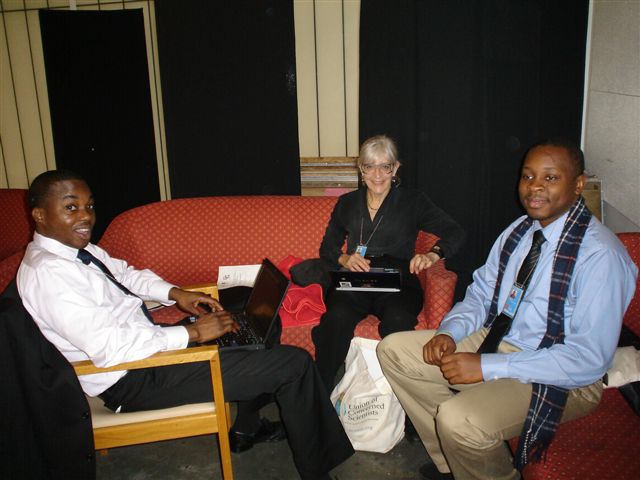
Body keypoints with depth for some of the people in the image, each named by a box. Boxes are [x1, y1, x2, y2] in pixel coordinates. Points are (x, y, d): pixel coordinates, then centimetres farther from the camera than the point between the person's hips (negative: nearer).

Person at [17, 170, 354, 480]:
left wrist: (175, 294, 1)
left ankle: (246, 427, 29)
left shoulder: (75, 246, 4)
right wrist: (193, 333, -25)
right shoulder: (47, 272, -25)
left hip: (144, 339, 11)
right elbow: (108, 347, -31)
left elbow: (125, 273, 19)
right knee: (294, 363, -13)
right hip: (133, 381, -11)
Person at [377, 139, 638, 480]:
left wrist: (486, 366, -27)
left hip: (560, 378, -8)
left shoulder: (601, 255, -21)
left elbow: (589, 359, -25)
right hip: (494, 339, 8)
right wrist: (449, 332, -9)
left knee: (458, 420, -32)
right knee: (393, 349, -2)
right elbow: (481, 294, 13)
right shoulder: (519, 230, 3)